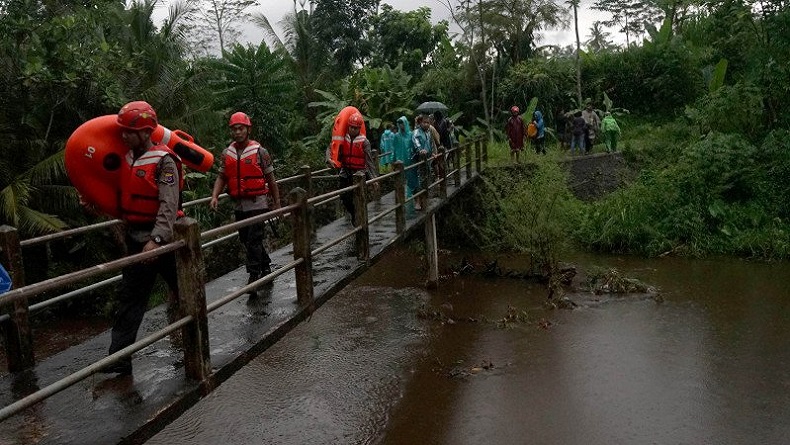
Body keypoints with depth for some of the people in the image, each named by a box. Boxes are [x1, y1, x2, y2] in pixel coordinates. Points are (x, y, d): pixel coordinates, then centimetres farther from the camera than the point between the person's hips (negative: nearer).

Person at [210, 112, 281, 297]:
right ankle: (266, 267, 34)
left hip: (257, 203, -6)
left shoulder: (260, 152, -7)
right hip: (239, 204, 6)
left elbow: (271, 179, -2)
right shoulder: (227, 153, 7)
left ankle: (254, 277, -6)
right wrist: (215, 196, -8)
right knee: (246, 240, 15)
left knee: (254, 241, -10)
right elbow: (222, 177, 9)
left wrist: (277, 203, 0)